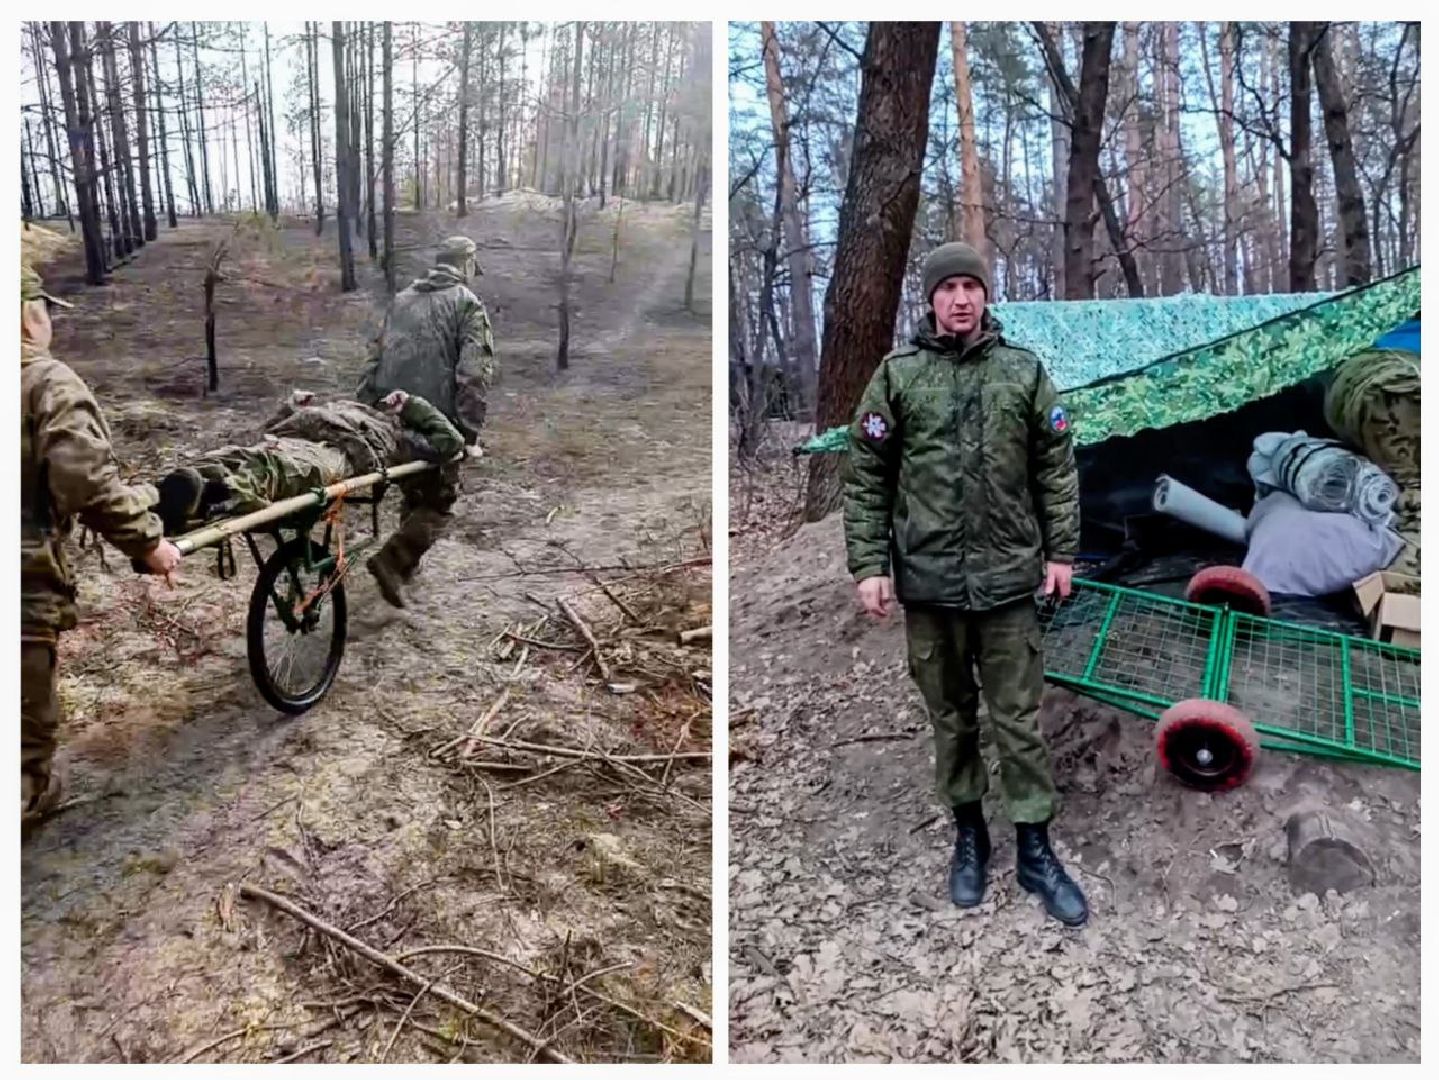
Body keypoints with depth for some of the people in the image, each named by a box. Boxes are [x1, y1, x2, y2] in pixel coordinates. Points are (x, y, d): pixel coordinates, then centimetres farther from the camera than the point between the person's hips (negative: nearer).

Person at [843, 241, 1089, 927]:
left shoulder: (1024, 371, 4)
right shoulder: (897, 374, 0)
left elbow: (1057, 468, 7)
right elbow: (866, 478, 0)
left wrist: (1061, 551, 4)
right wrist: (869, 565, -5)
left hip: (1008, 579, 0)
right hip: (927, 581, 0)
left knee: (1019, 721, 7)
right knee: (951, 717, 13)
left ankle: (1034, 850, 20)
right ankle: (968, 834, 30)